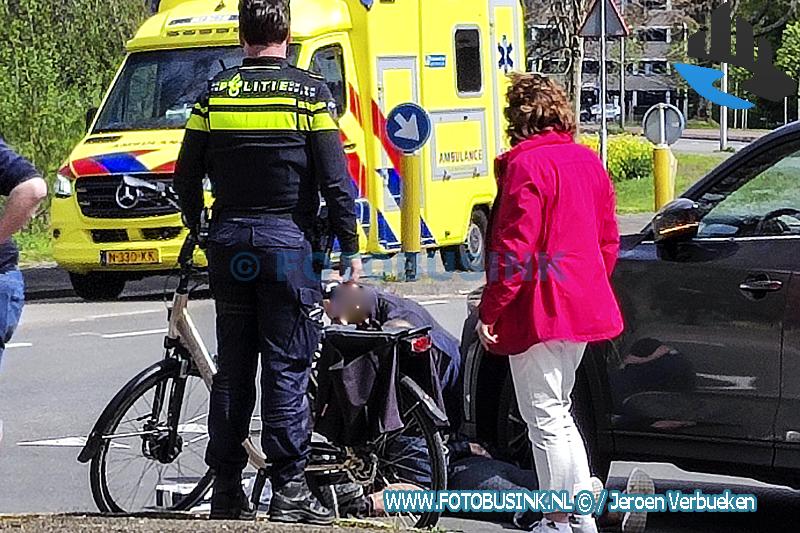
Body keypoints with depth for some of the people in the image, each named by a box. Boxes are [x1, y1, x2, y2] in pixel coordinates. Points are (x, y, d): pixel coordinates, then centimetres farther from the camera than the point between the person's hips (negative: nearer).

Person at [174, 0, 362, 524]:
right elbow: (335, 180, -8)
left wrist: (198, 229, 25)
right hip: (288, 242, -4)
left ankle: (227, 488, 13)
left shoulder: (215, 93, 5)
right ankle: (289, 489, -2)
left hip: (230, 244, 4)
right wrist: (351, 248, -1)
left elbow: (186, 177, 9)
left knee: (232, 368, 10)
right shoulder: (309, 92, -5)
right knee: (287, 368, -1)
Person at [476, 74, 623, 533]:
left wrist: (490, 310, -15)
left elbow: (515, 248, -20)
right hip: (583, 308, 9)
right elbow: (608, 241, 15)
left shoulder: (527, 164, -16)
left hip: (538, 314, -9)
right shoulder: (588, 161, 10)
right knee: (558, 411, 19)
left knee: (546, 418, -2)